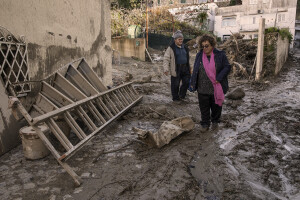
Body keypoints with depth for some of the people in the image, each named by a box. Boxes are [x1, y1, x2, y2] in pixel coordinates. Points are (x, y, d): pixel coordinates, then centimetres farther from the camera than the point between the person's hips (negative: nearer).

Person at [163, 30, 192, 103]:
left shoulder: (184, 48, 12)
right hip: (176, 69, -5)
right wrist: (166, 69, -21)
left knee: (187, 82, 7)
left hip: (185, 68, 6)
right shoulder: (171, 48, -7)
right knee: (175, 84, 3)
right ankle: (175, 98, 22)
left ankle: (181, 95, 27)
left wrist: (189, 67, 23)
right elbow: (166, 59, -10)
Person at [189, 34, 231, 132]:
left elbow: (227, 67, -4)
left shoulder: (220, 55, -5)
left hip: (216, 88, -1)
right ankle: (205, 124, 20)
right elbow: (195, 70, 9)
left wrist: (219, 78, -16)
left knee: (216, 106, 14)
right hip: (202, 88, 2)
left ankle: (215, 121, 35)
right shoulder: (199, 55, 4)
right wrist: (192, 84, 6)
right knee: (204, 107, 7)